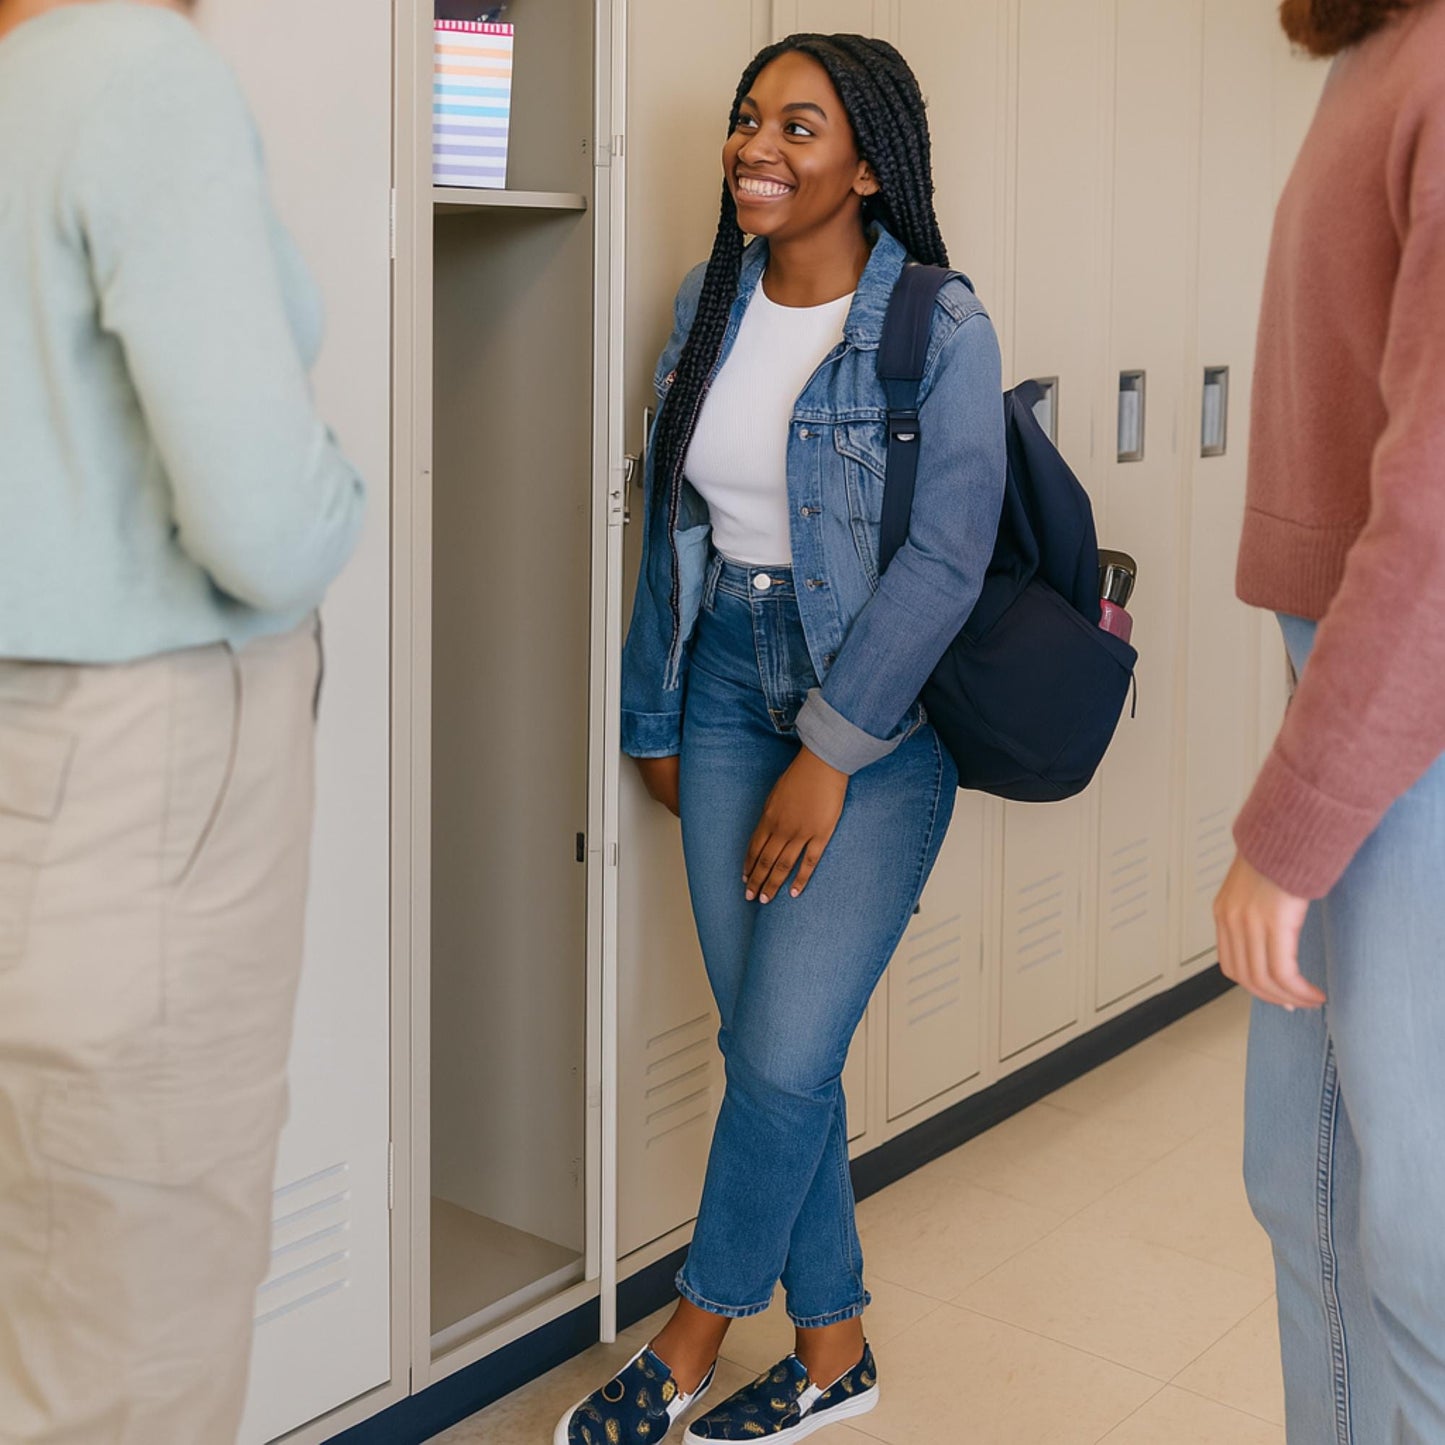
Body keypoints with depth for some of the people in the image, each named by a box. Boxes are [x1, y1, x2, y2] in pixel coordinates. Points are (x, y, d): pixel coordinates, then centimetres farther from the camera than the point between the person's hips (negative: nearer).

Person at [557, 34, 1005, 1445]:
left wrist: (829, 756, -16)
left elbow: (943, 558, -16)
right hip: (728, 684, 6)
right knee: (762, 1045, 8)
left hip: (879, 714, -5)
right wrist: (653, 718, 13)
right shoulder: (711, 303, 6)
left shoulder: (939, 331, -12)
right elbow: (671, 522, 11)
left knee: (785, 1055, -7)